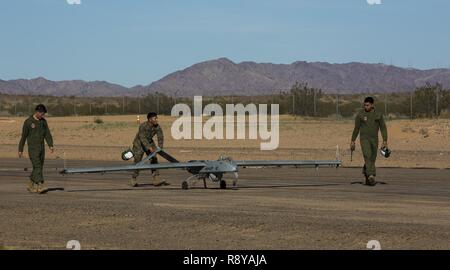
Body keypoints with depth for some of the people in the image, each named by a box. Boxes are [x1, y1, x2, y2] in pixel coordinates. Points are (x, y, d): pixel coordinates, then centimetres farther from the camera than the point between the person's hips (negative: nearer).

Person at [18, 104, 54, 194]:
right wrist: (20, 150, -3)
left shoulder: (43, 121, 7)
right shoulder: (28, 122, -9)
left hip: (41, 148, 6)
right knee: (37, 167, -16)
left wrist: (51, 146, -9)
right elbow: (23, 136, -5)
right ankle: (40, 187, -22)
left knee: (39, 167, 9)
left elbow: (47, 134, 4)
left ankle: (31, 186, 23)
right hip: (32, 149, -6)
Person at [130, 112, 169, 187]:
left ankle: (156, 179, -5)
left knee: (154, 160, -4)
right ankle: (134, 180, 5)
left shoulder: (157, 127, -13)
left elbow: (160, 138, -15)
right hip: (139, 143, -5)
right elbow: (143, 138, -34)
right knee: (137, 161, -7)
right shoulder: (143, 126, -28)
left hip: (149, 142, 5)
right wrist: (149, 148, -42)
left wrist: (160, 148, -30)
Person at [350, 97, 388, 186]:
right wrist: (352, 141, 5)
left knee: (372, 159, 6)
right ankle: (371, 176, -34)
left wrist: (385, 141, -7)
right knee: (368, 156, -22)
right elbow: (356, 128, 6)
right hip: (364, 139, -2)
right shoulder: (360, 115, -1)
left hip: (374, 140, 2)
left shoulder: (379, 115, 2)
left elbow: (383, 128, 2)